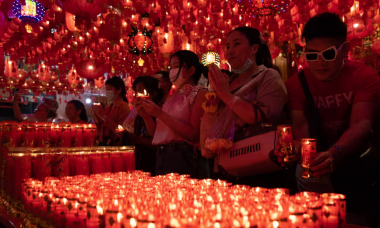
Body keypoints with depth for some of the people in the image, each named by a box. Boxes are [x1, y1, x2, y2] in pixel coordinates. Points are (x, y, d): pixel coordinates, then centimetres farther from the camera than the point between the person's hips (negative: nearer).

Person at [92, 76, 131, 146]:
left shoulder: (124, 107, -11)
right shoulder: (107, 108, 9)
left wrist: (103, 116, -18)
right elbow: (101, 129, 11)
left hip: (116, 146, -6)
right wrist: (96, 115, -2)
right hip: (103, 144, 6)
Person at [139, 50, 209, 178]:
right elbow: (157, 134, 17)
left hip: (185, 159, -6)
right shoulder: (172, 98, 17)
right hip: (163, 158, 6)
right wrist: (146, 115, 0)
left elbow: (193, 134, -16)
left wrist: (160, 114, -15)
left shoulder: (200, 94, -4)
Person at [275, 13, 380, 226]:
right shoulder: (296, 83, -8)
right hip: (319, 159, 2)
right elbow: (301, 126, -20)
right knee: (304, 174, -28)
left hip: (356, 156, -1)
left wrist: (335, 153, -52)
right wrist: (295, 147, -46)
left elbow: (361, 125, -30)